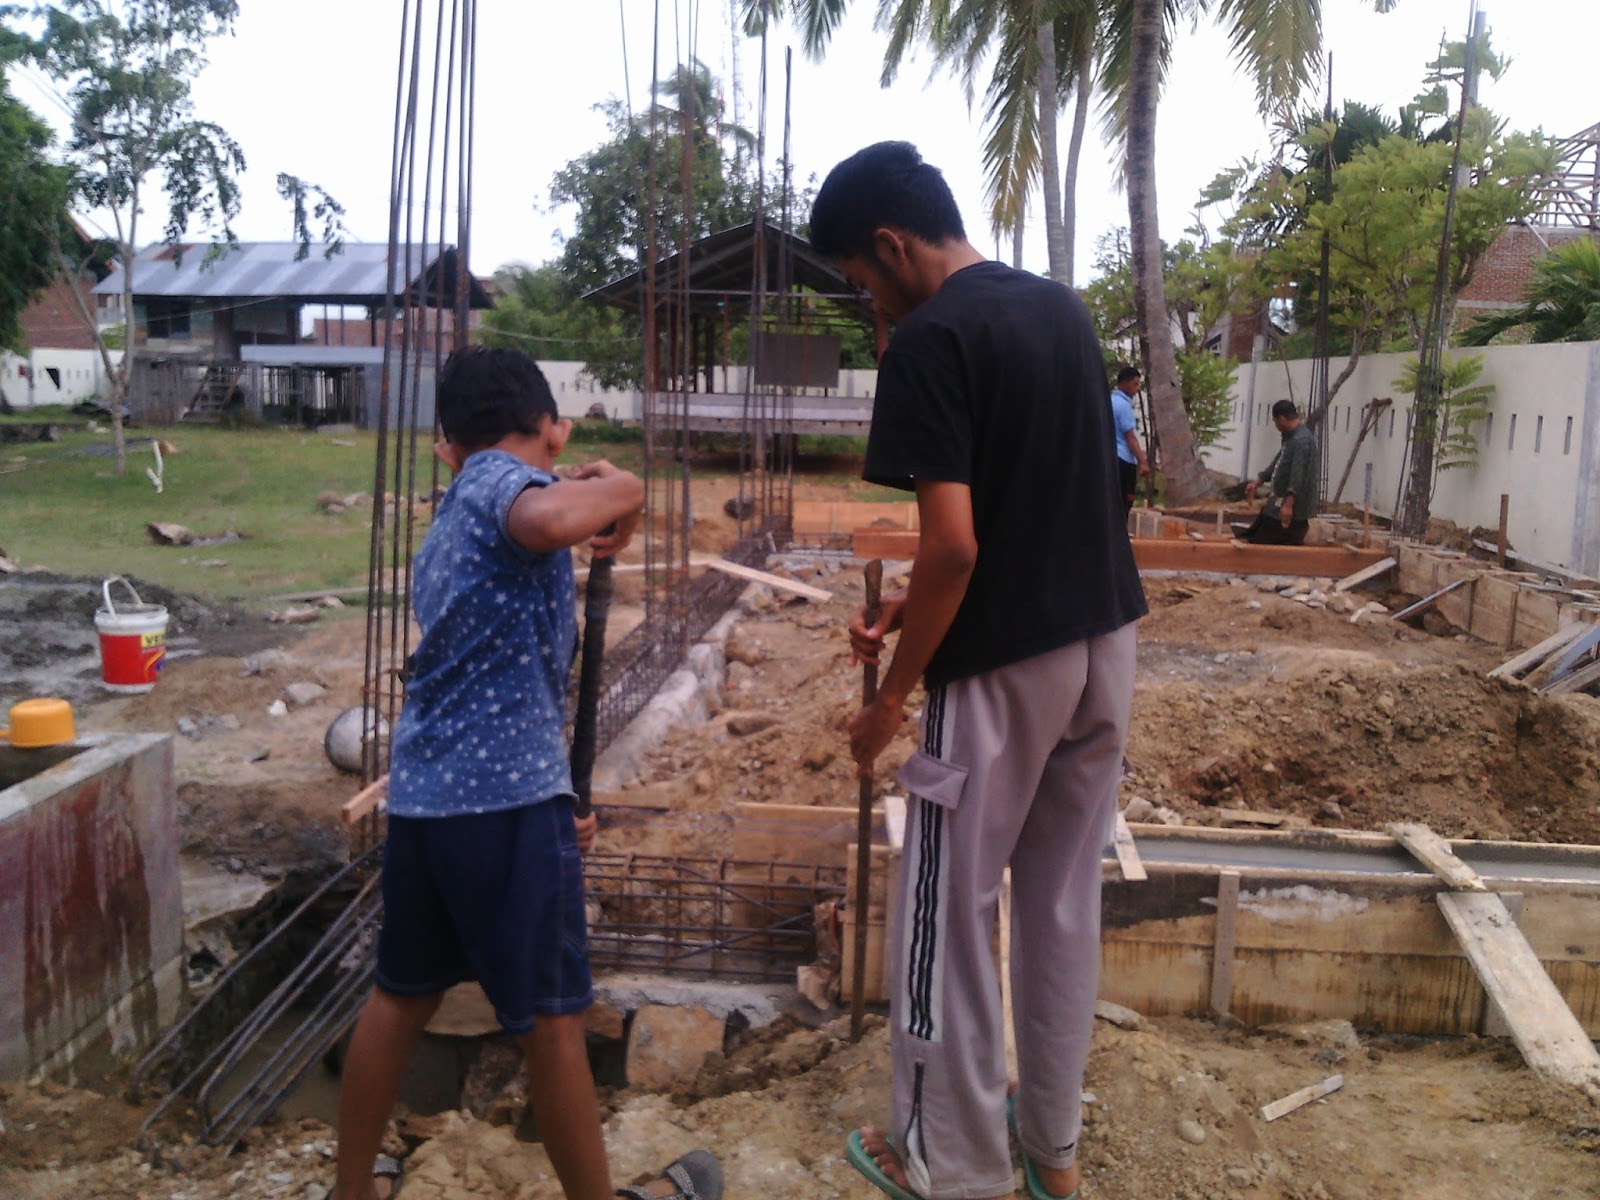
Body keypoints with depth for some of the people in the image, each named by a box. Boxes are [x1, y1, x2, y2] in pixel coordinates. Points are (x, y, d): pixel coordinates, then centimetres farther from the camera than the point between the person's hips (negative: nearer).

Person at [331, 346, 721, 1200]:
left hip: (422, 792, 9)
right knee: (551, 1019, 5)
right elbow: (545, 521, -34)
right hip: (502, 796, -9)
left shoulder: (452, 521, 20)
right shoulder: (501, 479, -7)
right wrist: (616, 489, -14)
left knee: (401, 996, 22)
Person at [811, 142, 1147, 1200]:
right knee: (1065, 901, 17)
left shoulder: (931, 339, -15)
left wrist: (894, 695, -10)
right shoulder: (1064, 308, 11)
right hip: (1104, 641, 8)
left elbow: (954, 545, -21)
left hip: (1005, 665, -8)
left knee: (949, 911, 8)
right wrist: (915, 604, 16)